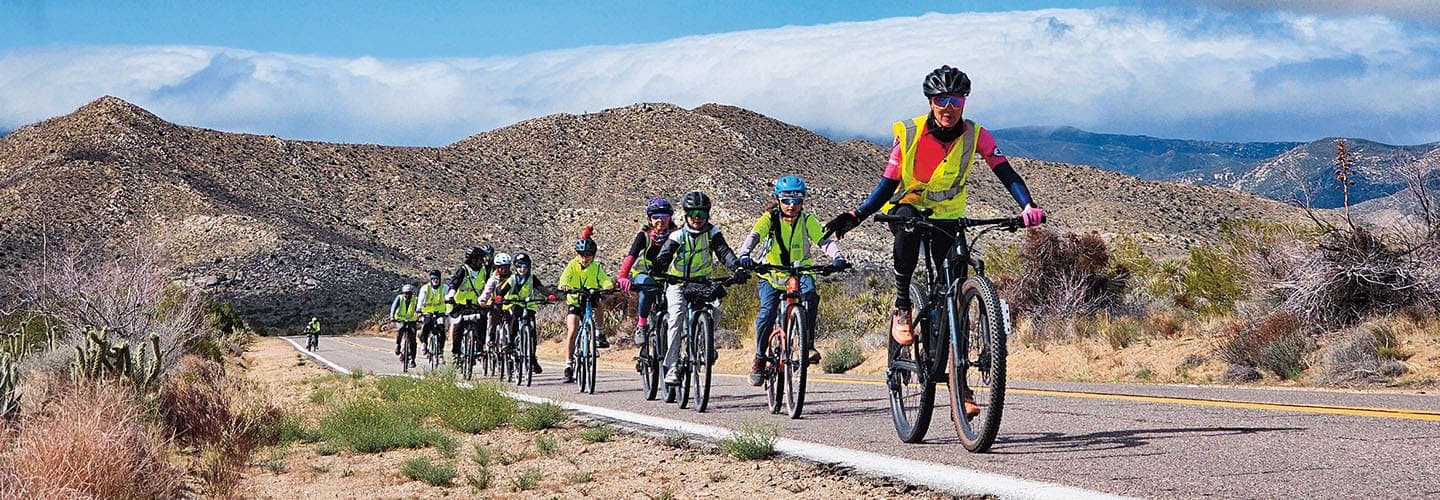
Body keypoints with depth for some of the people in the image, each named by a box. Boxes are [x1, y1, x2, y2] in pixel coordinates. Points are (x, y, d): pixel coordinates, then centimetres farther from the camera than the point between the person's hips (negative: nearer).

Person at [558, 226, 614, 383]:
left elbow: (604, 280, -18)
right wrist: (563, 287, -46)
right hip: (574, 303, -3)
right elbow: (564, 279, -23)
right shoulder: (572, 265, -8)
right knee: (572, 329, -19)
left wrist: (610, 285, -41)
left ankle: (599, 334, -9)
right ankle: (569, 363, -15)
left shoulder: (596, 267, -4)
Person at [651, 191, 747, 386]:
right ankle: (671, 366, -24)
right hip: (678, 284, -2)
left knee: (714, 310, -24)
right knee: (677, 317, -23)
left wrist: (737, 267, -38)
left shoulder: (712, 232, -6)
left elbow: (724, 252, -18)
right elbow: (664, 256, -24)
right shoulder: (678, 236, -12)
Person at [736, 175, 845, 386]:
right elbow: (753, 236, -25)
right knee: (767, 313, -20)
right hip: (772, 274, 0)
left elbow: (825, 240, -19)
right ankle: (759, 358, -1)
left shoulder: (807, 220, -8)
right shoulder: (770, 218, -10)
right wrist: (744, 256, -46)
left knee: (810, 293, -32)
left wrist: (836, 257, -40)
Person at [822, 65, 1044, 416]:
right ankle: (901, 307, -27)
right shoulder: (909, 133, -17)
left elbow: (1007, 174, -19)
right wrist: (856, 215, -31)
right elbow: (887, 185, -15)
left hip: (946, 219, 2)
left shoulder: (975, 136, -13)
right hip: (907, 208, -2)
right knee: (908, 219, -41)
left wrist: (1027, 206, -38)